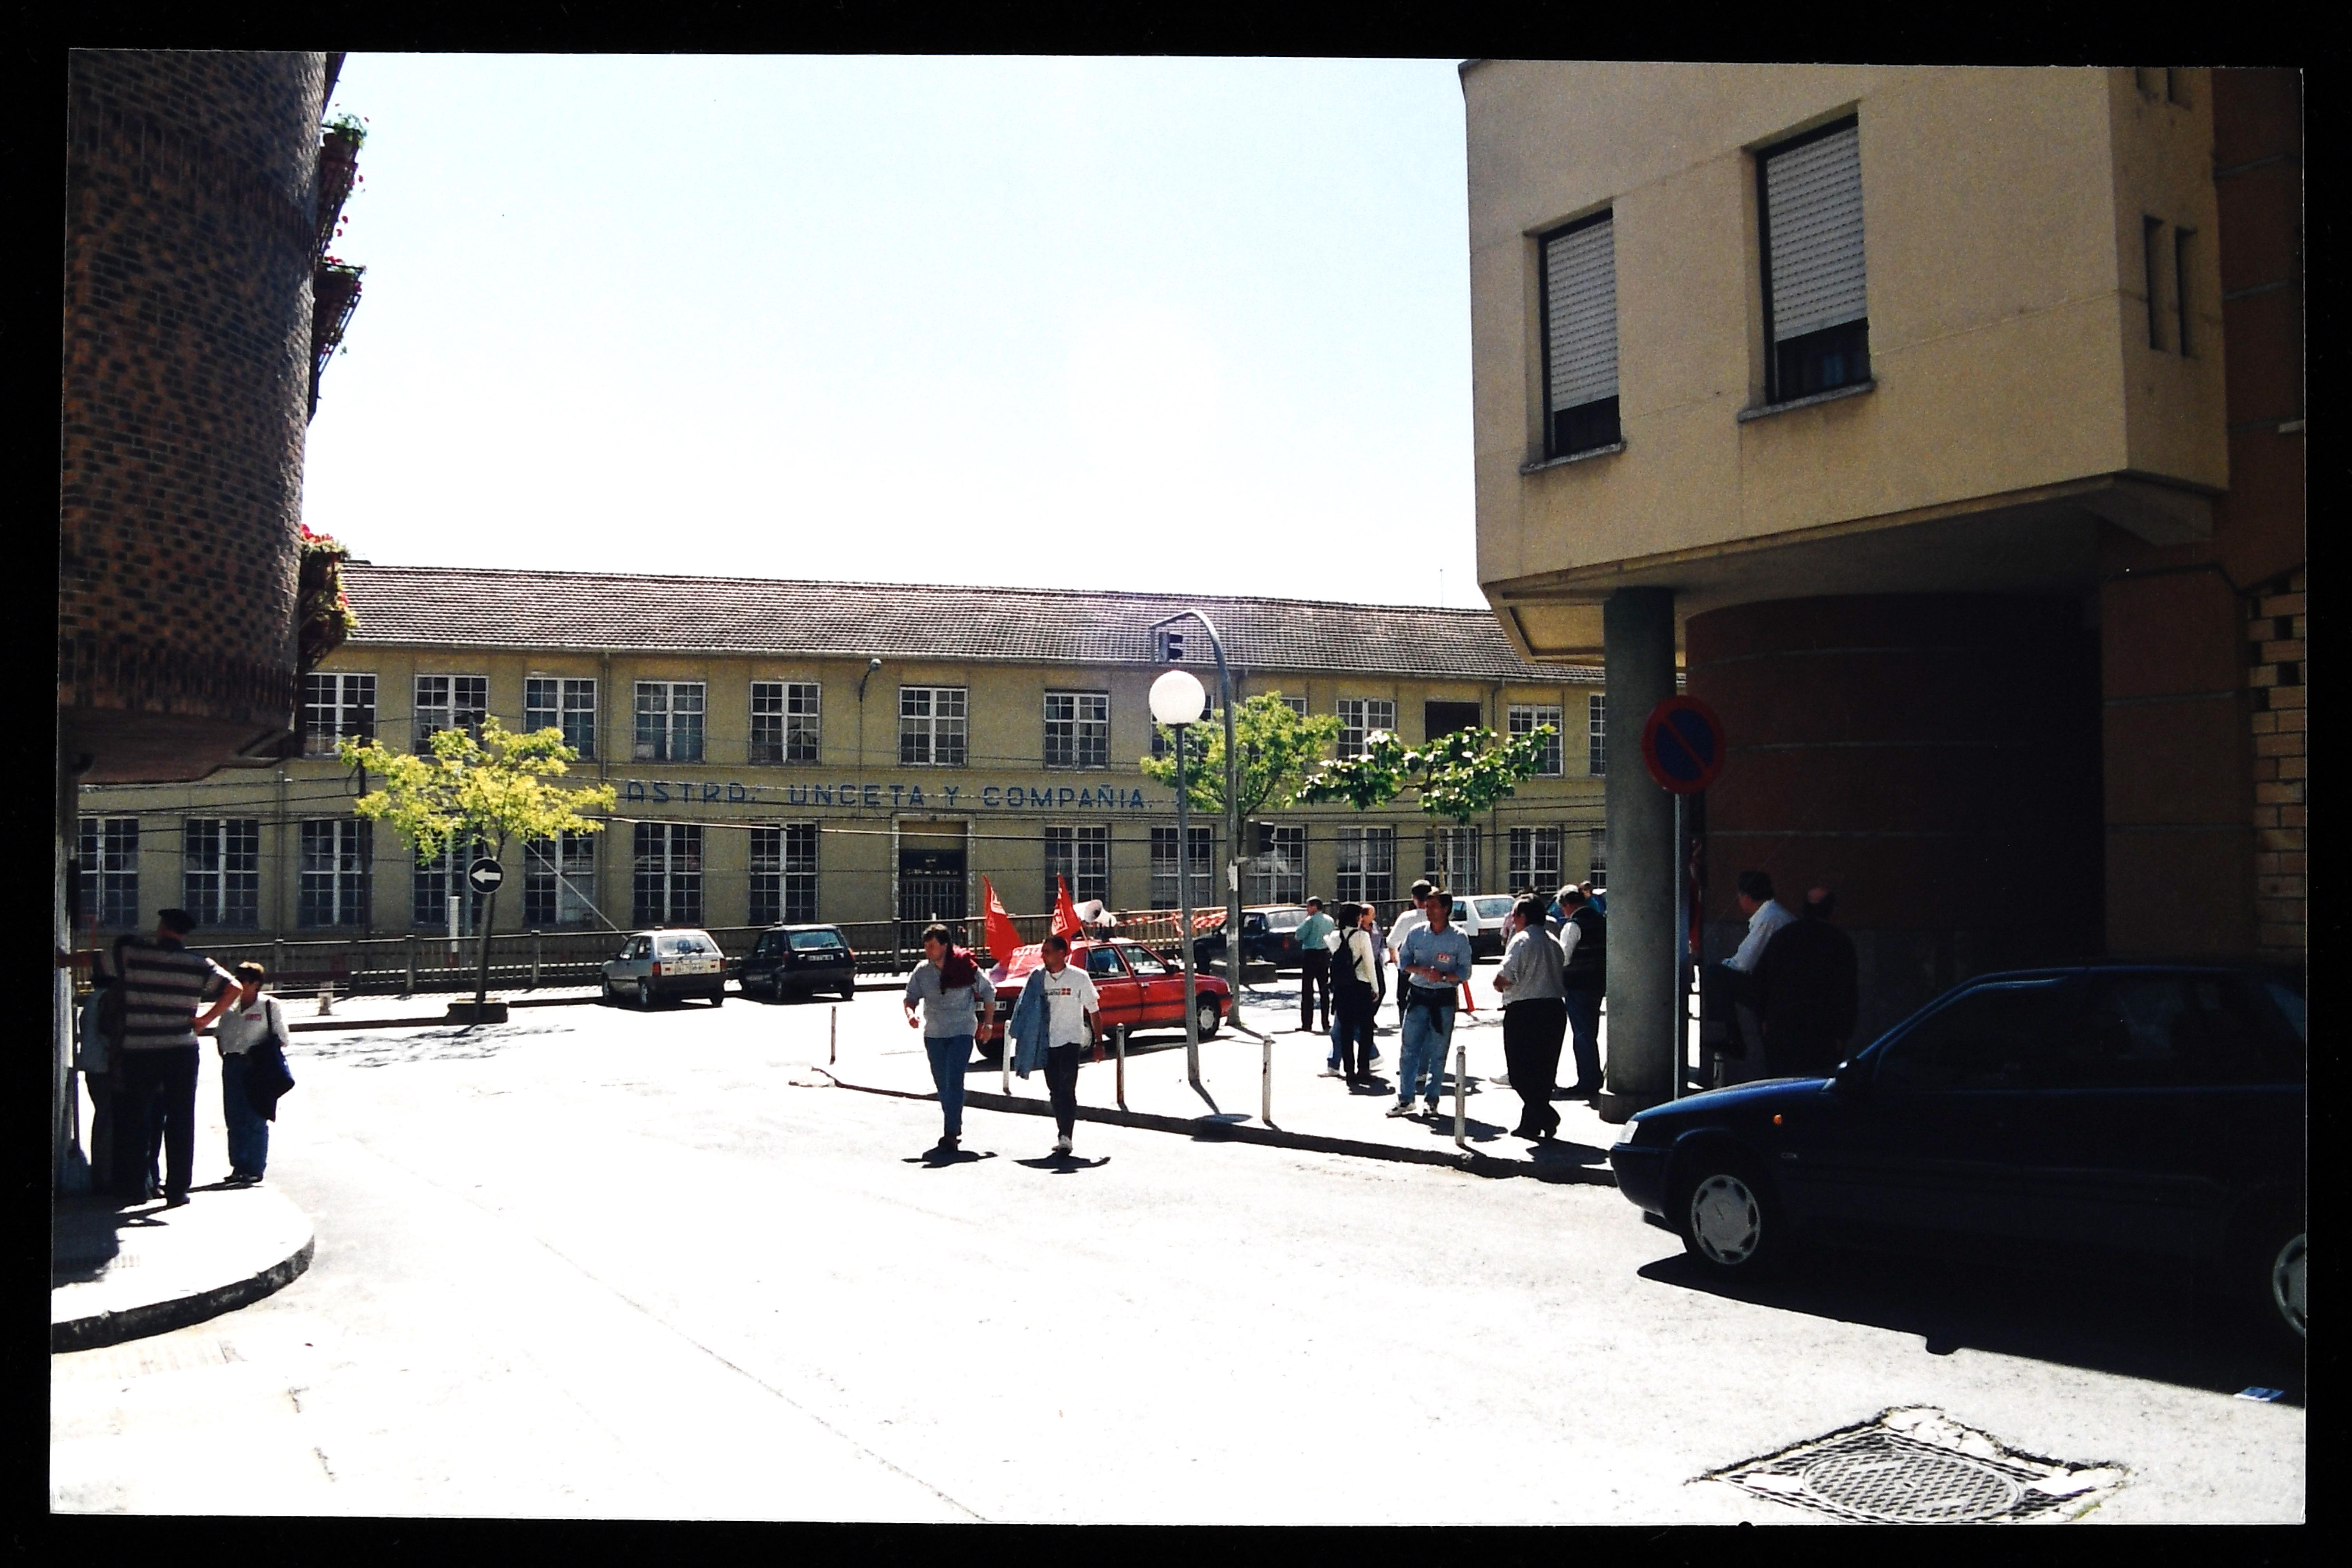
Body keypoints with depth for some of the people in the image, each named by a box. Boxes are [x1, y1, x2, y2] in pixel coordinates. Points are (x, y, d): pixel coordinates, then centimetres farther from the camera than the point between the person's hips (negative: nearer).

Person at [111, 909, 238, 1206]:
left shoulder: (134, 954, -2)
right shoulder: (198, 964, 0)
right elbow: (233, 988, -5)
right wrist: (206, 1019, 1)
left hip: (139, 1052, 0)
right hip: (182, 1051, 0)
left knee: (136, 1119, 12)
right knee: (181, 1121, 5)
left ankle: (138, 1186, 16)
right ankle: (177, 1190, 4)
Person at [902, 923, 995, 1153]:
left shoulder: (967, 968, -8)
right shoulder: (922, 971, 0)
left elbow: (988, 994, 4)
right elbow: (911, 997, 7)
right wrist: (910, 1014, -14)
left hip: (962, 1032, -4)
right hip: (933, 1034, 4)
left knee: (954, 1082, -14)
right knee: (942, 1083, 11)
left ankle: (951, 1134, -16)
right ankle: (955, 1125, 30)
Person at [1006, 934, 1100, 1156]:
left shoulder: (1079, 978, -6)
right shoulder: (1037, 977, 3)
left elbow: (1094, 1011, -1)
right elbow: (1027, 1010, 7)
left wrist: (1099, 1043, -3)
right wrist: (1023, 1039, 2)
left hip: (1070, 1040, -4)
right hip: (1047, 1042, 4)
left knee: (1067, 1089, -11)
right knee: (1055, 1091, 8)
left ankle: (1065, 1137, -13)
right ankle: (1064, 1135, 18)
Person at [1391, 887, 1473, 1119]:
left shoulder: (1459, 938, -3)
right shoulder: (1417, 934, 4)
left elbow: (1465, 972, -3)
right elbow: (1403, 961, 7)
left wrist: (1444, 976, -19)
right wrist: (1422, 971, -12)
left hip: (1444, 999, -2)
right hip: (1417, 995, 2)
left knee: (1438, 1052, 4)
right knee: (1409, 1048, 0)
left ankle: (1432, 1098, 15)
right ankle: (1405, 1098, 6)